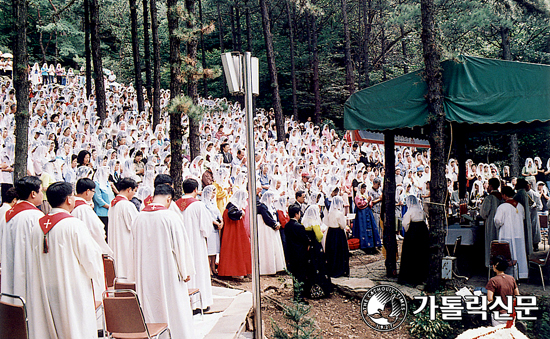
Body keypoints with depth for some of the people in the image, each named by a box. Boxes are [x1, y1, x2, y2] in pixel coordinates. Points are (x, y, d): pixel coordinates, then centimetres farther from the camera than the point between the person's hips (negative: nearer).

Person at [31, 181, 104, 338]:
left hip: (47, 294, 6)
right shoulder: (74, 225, -16)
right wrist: (98, 284, 2)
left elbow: (36, 263, 12)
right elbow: (90, 256, -13)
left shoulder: (38, 227, 3)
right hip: (74, 292, -6)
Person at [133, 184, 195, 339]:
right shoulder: (170, 216, -15)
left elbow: (136, 248, 9)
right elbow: (180, 246, -11)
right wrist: (185, 271, -2)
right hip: (168, 271, -4)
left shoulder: (139, 217, -1)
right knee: (173, 306, 7)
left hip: (146, 273, 5)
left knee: (150, 307, 15)